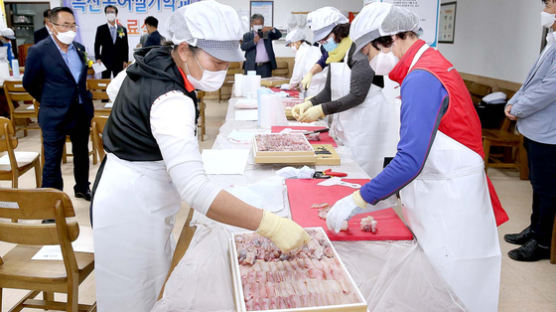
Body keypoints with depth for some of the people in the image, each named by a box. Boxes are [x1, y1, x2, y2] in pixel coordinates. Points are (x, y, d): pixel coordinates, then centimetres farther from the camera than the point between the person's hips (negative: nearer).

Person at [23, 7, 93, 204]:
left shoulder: (79, 48, 4)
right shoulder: (39, 51, -13)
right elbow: (29, 83, -3)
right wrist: (49, 101, 4)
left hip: (81, 112, 6)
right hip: (55, 116, -6)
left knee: (82, 153, 20)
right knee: (52, 161, 3)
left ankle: (82, 188, 40)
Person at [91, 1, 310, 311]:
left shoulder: (155, 62, 1)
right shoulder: (170, 101, -29)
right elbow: (195, 189, -40)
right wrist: (270, 225, -40)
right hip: (132, 212, -9)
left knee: (153, 282, 18)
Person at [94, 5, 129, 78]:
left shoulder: (123, 29, 7)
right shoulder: (100, 29, 4)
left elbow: (125, 46, 7)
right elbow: (97, 45, 3)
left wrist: (125, 61, 1)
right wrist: (97, 58, -9)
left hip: (119, 62, 1)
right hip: (105, 62, -1)